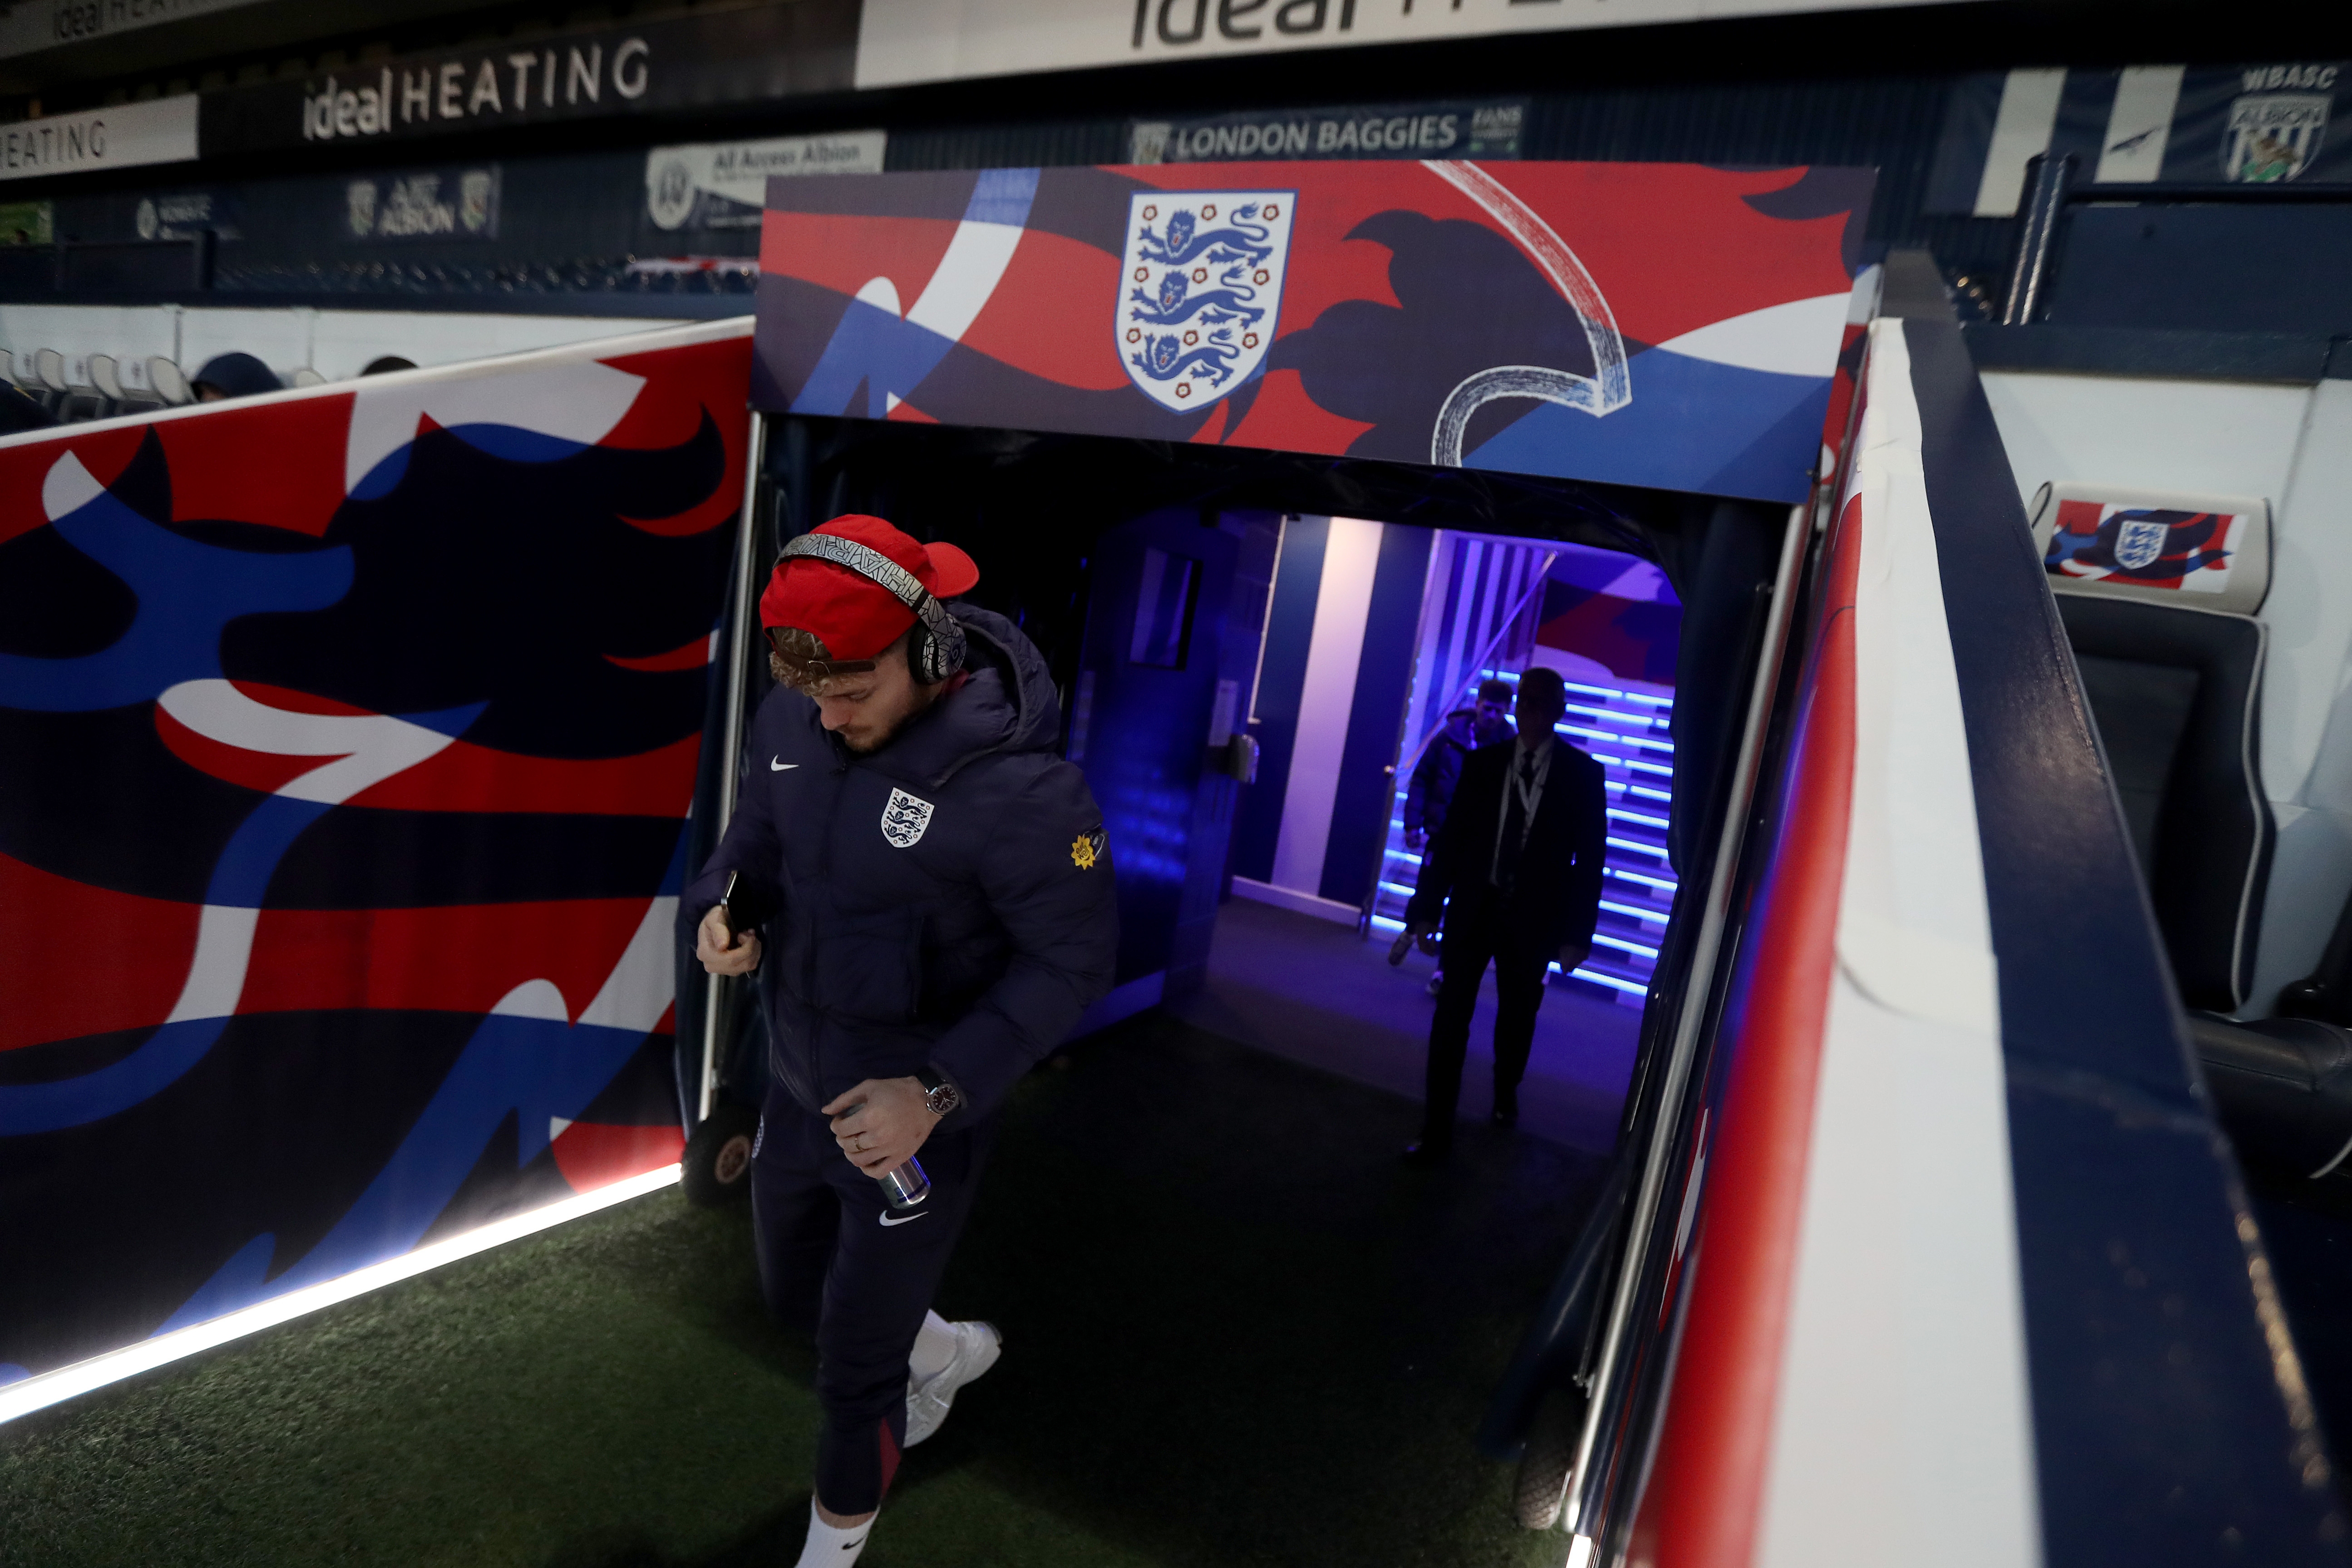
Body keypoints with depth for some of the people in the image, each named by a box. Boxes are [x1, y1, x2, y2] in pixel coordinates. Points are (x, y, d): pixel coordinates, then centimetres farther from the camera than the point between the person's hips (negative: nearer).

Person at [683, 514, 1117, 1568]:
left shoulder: (1016, 785, -31)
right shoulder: (792, 721, -10)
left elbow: (1072, 959, -21)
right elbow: (756, 836, 7)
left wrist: (940, 1092, -28)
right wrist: (719, 909, -16)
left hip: (914, 1122, -7)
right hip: (797, 1087, 7)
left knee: (853, 1367, 14)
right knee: (794, 1291, 30)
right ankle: (946, 1351, 60)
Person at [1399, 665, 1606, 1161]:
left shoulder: (1581, 773, -2)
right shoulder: (1483, 762, 2)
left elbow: (1589, 857, -3)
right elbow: (1451, 838, 1)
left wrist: (1577, 932, -6)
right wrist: (1428, 906, -3)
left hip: (1532, 918, 0)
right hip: (1474, 908, 0)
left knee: (1517, 1017, 17)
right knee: (1451, 1018, -3)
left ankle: (1505, 1092, 46)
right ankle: (1436, 1132, 6)